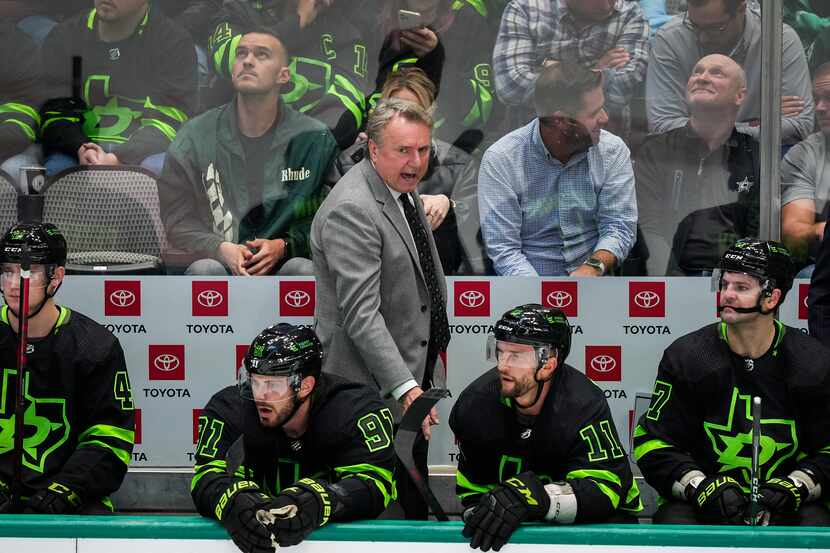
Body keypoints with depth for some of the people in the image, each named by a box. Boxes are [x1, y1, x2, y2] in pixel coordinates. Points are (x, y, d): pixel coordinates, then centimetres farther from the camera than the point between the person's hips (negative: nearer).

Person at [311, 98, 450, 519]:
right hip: (375, 389, -10)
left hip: (412, 372, 10)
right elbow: (361, 314, -28)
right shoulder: (351, 210, -23)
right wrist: (405, 387, -32)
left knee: (414, 499, 17)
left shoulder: (403, 188, 10)